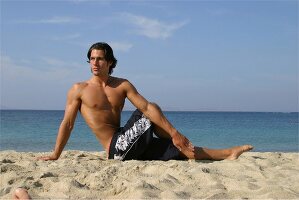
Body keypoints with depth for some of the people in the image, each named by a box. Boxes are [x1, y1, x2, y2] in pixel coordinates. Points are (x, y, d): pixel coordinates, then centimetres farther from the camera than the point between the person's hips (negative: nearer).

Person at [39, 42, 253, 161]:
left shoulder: (123, 85, 5)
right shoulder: (79, 90, -3)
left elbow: (146, 107, -6)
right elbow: (67, 123, -1)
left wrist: (174, 132, -15)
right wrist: (56, 155, -3)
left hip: (131, 146, 5)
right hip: (118, 147, -5)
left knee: (167, 130, -4)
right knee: (151, 116, -15)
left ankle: (229, 153, 5)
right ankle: (180, 142, 4)